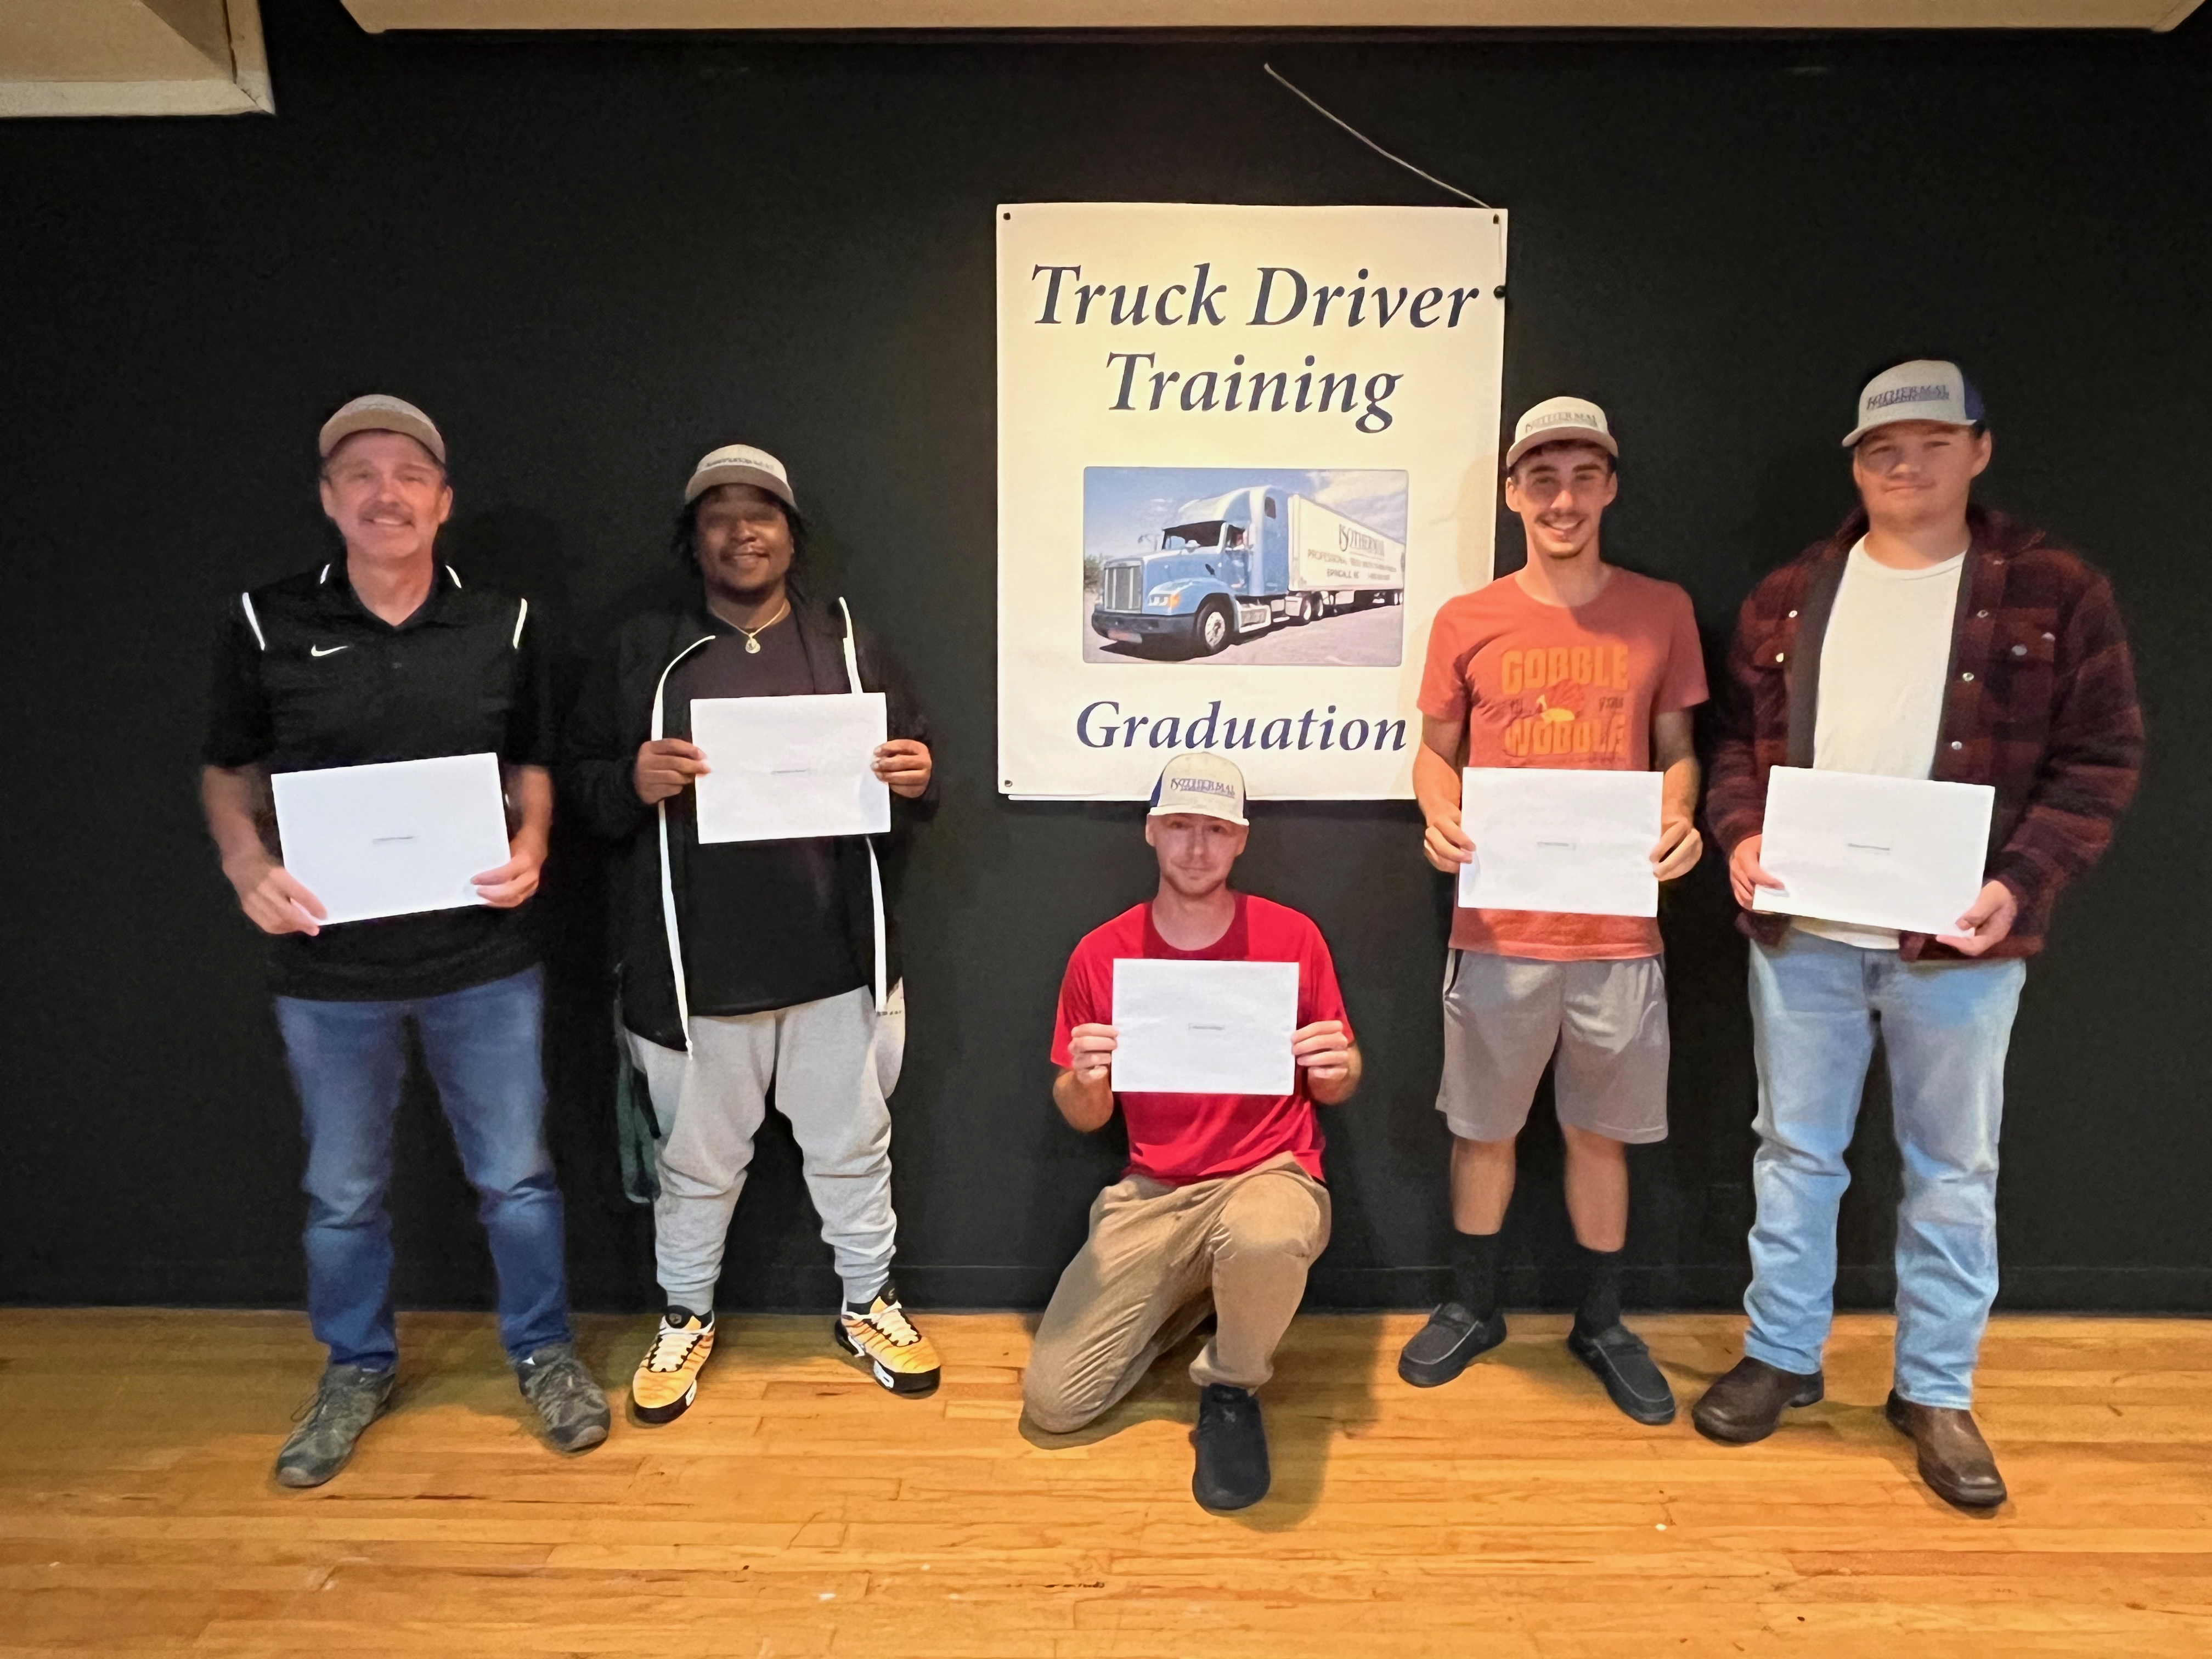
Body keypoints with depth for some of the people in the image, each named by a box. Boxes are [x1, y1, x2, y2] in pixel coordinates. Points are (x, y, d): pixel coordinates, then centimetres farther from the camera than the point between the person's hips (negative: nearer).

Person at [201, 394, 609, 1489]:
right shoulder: (265, 625, -3)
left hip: (483, 958, 0)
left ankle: (543, 1352, 33)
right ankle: (356, 1370, 40)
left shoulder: (502, 626, -1)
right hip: (329, 966, 1)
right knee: (342, 1192, 17)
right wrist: (248, 865, -11)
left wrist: (530, 845, -10)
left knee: (515, 1174, 11)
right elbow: (227, 772, 7)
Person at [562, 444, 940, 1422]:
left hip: (837, 963, 1)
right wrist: (634, 783, -17)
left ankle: (869, 1303, 35)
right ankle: (685, 1316, 37)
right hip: (696, 968, -1)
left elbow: (908, 770, 13)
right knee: (696, 1157, 14)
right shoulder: (641, 654, 4)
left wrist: (915, 781, -10)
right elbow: (578, 782, 4)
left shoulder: (848, 647, 8)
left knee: (854, 1147, 14)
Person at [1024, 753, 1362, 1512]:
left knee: (1264, 1241, -40)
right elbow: (1083, 1116, 6)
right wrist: (1086, 1080, -17)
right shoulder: (1102, 953, -2)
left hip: (1269, 1176, -2)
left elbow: (1333, 1090, 5)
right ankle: (1190, 1300, 22)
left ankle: (1231, 1390, -4)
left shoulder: (1292, 937, -4)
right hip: (1150, 1195, 2)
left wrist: (1337, 1069, -18)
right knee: (1051, 1401, -6)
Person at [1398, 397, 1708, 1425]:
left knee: (1601, 1135, 13)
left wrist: (1679, 818, -11)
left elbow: (1675, 748, 10)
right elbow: (1435, 752, 8)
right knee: (1484, 1131, 12)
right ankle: (1471, 1310, 34)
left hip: (1619, 931, 1)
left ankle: (1602, 1326, 34)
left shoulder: (1662, 613, 3)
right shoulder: (1467, 623, 1)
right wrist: (1438, 817, -13)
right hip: (1500, 929, 0)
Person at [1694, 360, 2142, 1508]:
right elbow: (1740, 738, 10)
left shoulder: (2055, 594, 0)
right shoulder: (1787, 598, 7)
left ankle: (1935, 1392, 28)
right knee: (1795, 1150, 13)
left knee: (1952, 1167, 11)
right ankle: (1782, 1357, 30)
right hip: (1801, 931, 2)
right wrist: (1740, 835, -8)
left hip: (1957, 940, -2)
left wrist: (2020, 880, -16)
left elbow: (2100, 759, -2)